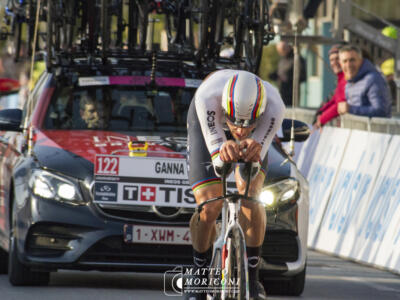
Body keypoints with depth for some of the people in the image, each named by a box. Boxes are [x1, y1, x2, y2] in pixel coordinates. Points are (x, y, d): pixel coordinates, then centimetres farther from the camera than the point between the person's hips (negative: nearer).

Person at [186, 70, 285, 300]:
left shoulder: (274, 106, -41)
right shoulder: (208, 95, -44)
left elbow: (254, 167, -36)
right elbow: (217, 161, -40)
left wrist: (252, 153, -60)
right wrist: (224, 154, -64)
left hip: (253, 138, 1)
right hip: (208, 126, -1)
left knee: (250, 196, -22)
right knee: (209, 207, -14)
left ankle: (252, 278, -9)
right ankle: (200, 274, 10)